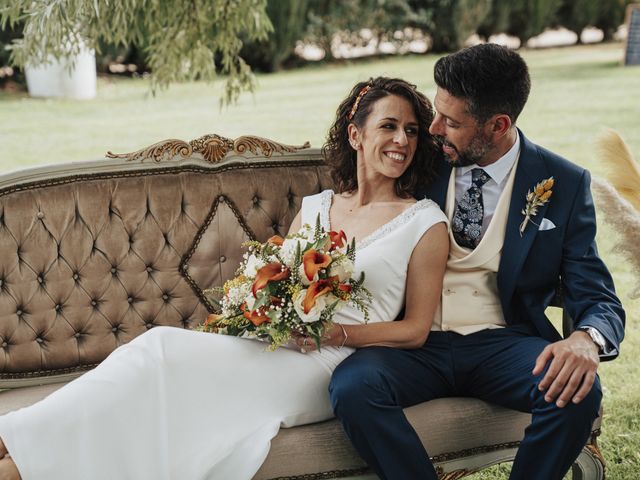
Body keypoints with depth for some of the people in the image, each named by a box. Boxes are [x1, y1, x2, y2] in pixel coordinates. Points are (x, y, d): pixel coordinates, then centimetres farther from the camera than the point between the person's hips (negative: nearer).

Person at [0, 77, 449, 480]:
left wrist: (338, 333, -13)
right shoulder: (314, 208, 19)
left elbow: (415, 329, 2)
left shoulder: (425, 222, 4)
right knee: (160, 346, -26)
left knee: (163, 348, -26)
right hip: (274, 347, 5)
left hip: (329, 366, -5)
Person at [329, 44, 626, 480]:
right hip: (418, 343, 1)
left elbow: (599, 300, -2)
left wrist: (587, 339, -26)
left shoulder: (564, 185, 0)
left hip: (504, 344, 0)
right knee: (352, 386, -30)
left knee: (577, 392, -31)